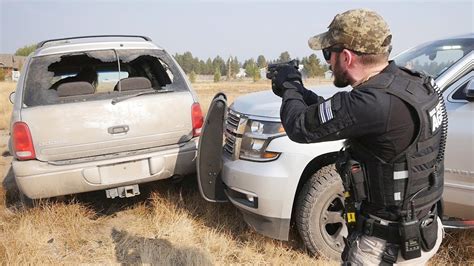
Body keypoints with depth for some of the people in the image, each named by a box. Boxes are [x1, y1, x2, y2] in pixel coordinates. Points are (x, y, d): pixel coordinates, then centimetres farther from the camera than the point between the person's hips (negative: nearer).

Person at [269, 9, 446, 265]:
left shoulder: (375, 102, -31)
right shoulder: (408, 82, -2)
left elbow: (301, 126, -19)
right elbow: (336, 112, 11)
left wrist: (289, 88, -1)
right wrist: (299, 91, 9)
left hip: (388, 243, -9)